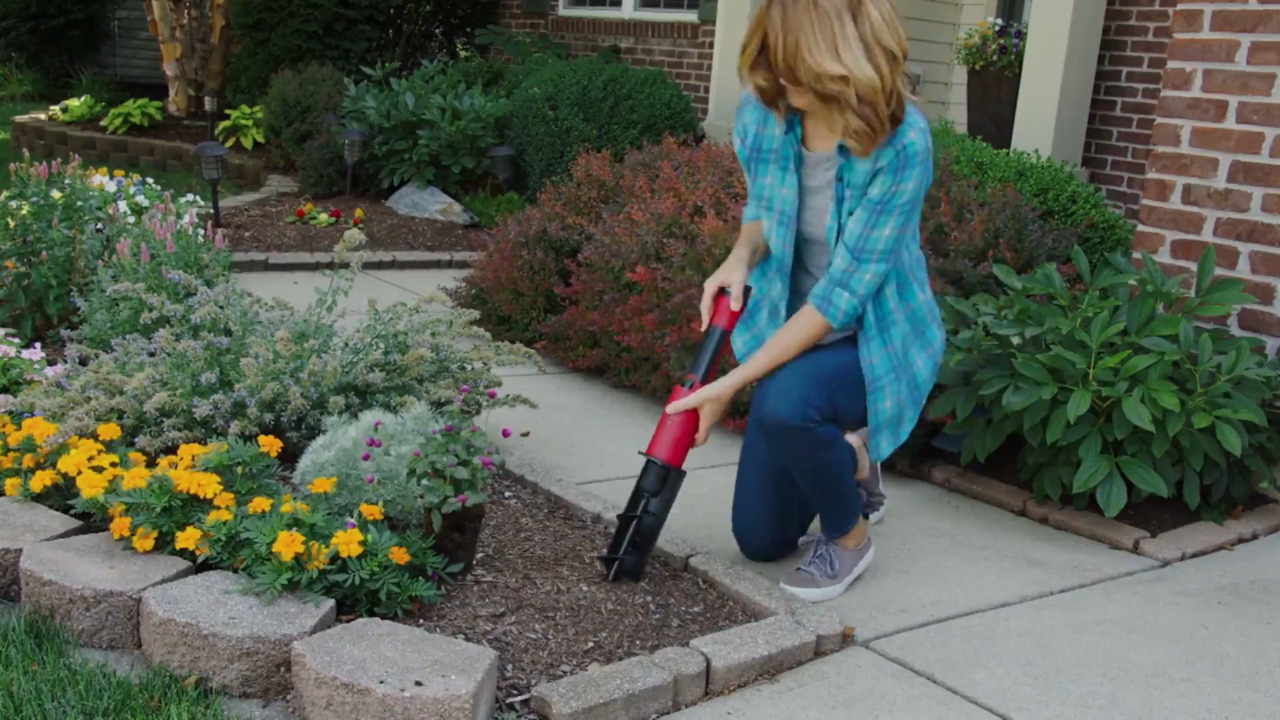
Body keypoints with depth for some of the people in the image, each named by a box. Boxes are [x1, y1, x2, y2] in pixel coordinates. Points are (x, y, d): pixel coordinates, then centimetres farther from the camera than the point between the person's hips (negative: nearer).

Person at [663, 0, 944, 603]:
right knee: (760, 540, 8)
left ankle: (850, 536, -8)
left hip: (876, 338, -5)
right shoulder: (761, 112, -14)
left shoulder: (902, 141, -29)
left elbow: (845, 290, -29)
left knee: (786, 405, -39)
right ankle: (851, 463, 38)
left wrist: (731, 384, -30)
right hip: (793, 333, 5)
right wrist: (742, 256, -17)